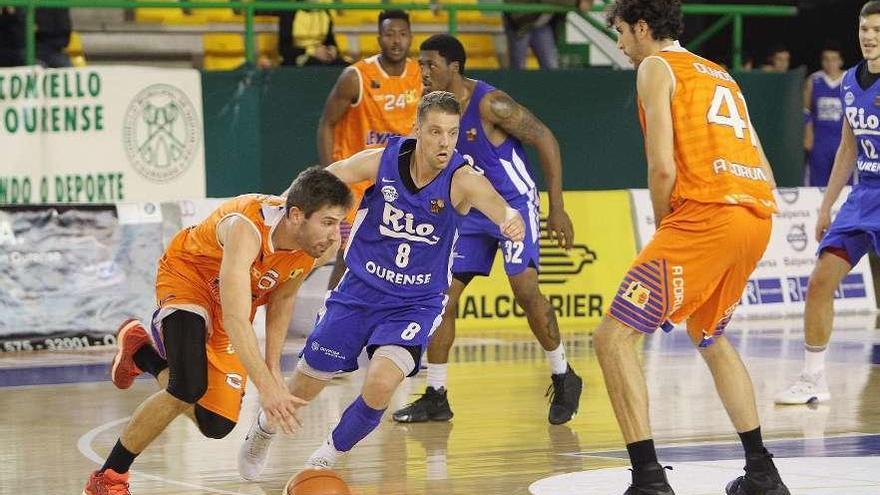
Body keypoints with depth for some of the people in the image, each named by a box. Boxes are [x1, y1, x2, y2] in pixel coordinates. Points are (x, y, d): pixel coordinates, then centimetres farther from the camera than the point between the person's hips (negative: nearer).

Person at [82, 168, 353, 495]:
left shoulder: (314, 241, -19)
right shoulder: (247, 228, -40)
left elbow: (282, 299, 2)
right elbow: (235, 320, -48)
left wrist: (273, 367, -3)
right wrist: (267, 387, -56)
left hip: (234, 299, 7)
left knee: (216, 426, 4)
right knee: (189, 388, -32)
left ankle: (143, 353, 30)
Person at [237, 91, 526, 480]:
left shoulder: (463, 179, -20)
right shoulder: (383, 161, -14)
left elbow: (495, 203, -41)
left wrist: (511, 218, -64)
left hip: (416, 304, -2)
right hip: (359, 291, 2)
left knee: (381, 383, -25)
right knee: (307, 384, 10)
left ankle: (329, 455, 4)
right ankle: (264, 428, 45)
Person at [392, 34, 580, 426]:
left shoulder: (490, 103, -22)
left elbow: (545, 140, -18)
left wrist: (557, 209, -18)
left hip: (514, 204, -7)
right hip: (470, 209, 7)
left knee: (525, 289, -18)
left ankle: (564, 379, 1)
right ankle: (435, 397, 7)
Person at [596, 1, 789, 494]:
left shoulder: (656, 67, 4)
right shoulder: (719, 74, 27)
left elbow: (663, 167, -10)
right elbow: (766, 173, 25)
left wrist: (661, 225, 6)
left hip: (705, 214, -8)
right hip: (758, 217, 8)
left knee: (613, 337, -5)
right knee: (711, 337, 30)